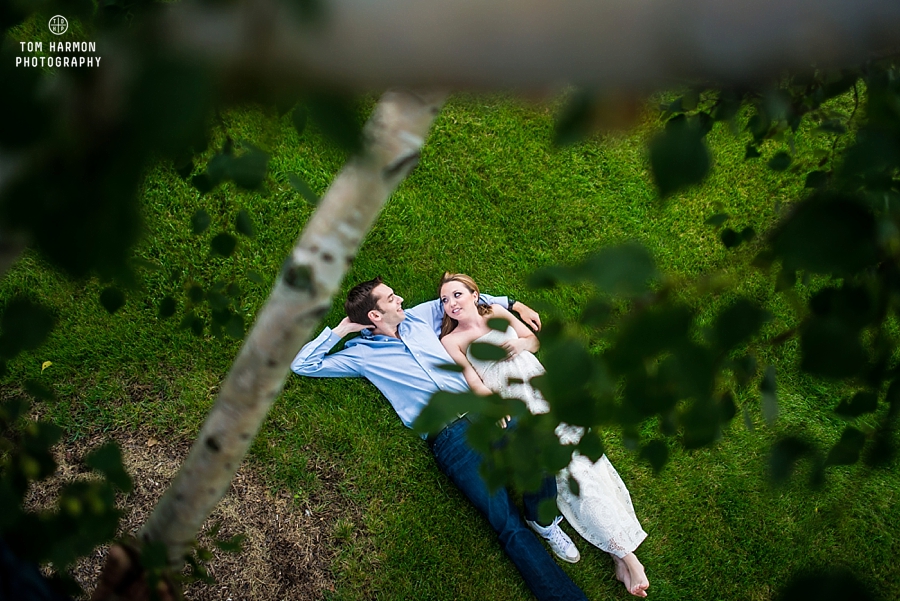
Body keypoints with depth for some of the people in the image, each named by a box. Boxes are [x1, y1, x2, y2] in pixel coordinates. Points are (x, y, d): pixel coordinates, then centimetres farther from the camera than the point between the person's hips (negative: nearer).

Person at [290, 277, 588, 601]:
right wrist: (340, 330, 8)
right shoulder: (362, 353, 9)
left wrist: (513, 304, 30)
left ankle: (545, 524, 0)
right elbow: (302, 365, 8)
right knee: (510, 528, -15)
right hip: (449, 437, -4)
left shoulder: (417, 318, 20)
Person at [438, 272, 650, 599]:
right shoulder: (451, 340, 7)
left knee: (580, 453, -15)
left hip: (543, 388, 3)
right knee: (565, 465, -18)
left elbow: (533, 339, 23)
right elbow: (471, 380, -3)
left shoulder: (497, 312, 17)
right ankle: (622, 552, -17)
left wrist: (520, 344, 2)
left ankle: (624, 555, -18)